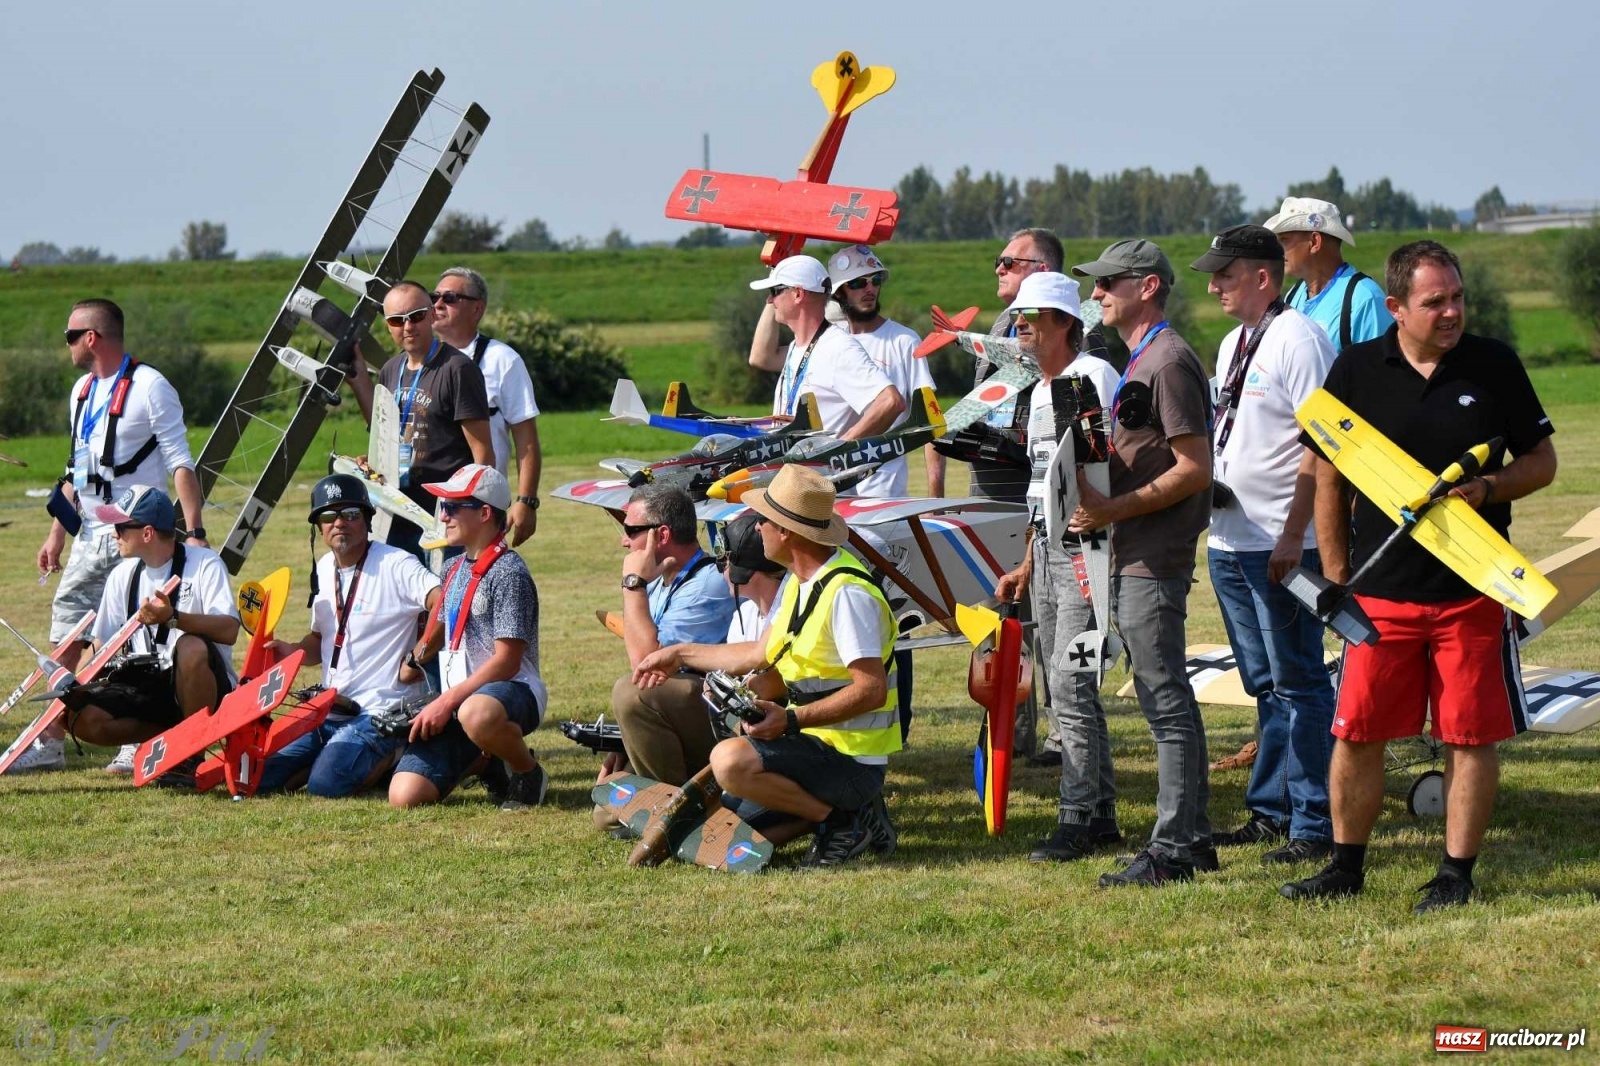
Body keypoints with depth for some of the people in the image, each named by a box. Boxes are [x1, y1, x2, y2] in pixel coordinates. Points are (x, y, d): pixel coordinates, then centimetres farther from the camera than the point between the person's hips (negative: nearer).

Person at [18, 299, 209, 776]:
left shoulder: (149, 387, -8)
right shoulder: (82, 391, 17)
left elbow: (180, 463, -12)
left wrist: (194, 532, -19)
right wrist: (57, 533, 18)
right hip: (89, 539, 8)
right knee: (67, 640, 8)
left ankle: (138, 746, -1)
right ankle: (50, 744, 14)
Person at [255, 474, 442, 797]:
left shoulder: (395, 565, -11)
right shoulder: (323, 569, 13)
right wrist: (290, 651, 4)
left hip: (378, 713, -7)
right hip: (328, 710, 7)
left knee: (325, 784, -27)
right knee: (260, 776, -3)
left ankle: (389, 759, 2)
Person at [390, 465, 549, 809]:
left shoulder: (508, 572, -11)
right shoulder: (455, 569, 15)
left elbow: (507, 661, -17)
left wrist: (448, 700, -21)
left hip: (512, 690, -8)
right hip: (455, 705, 8)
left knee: (476, 714, -46)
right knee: (404, 796, -12)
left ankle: (528, 771, -12)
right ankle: (489, 764, 16)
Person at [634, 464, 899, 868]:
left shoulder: (846, 593, -21)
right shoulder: (800, 582, 10)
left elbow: (872, 689, -27)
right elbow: (760, 654, 24)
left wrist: (792, 720, -32)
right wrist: (680, 654, 32)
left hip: (850, 761, -10)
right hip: (818, 743, 10)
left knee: (731, 760, -30)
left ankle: (845, 819, -13)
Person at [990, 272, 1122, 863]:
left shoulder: (1093, 375, -9)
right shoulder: (1040, 391, 19)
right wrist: (1029, 564, 23)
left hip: (1084, 546, -10)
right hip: (1048, 547, 10)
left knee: (1070, 685, -12)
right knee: (1065, 690, 10)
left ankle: (1077, 820, -9)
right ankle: (1100, 815, 16)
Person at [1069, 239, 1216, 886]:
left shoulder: (1169, 361, -13)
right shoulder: (1138, 360, 18)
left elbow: (1194, 469, -19)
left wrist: (1113, 510, -18)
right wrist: (1093, 477, 7)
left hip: (1155, 559, -11)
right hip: (1133, 558, 11)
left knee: (1165, 701, -8)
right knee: (1166, 700, 13)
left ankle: (1172, 851, -7)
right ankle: (1193, 838, 19)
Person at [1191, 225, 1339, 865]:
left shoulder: (1297, 339, -12)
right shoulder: (1233, 344, 17)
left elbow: (1320, 447, -18)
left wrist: (1292, 537, -22)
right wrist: (1208, 483, 5)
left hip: (1281, 545, -9)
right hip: (1229, 540, 9)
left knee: (1298, 684, -5)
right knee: (1264, 685, 15)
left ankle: (1314, 824, -2)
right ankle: (1270, 811, 23)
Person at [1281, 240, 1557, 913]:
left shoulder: (1494, 366, 0)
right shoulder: (1356, 370, 1)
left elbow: (1541, 461, 8)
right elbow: (1328, 479, 8)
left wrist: (1487, 490, -13)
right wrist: (1336, 581, 6)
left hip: (1473, 589, -1)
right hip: (1380, 592, 1)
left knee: (1471, 736, 2)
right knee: (1355, 732, 3)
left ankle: (1456, 874, 13)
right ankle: (1346, 867, 18)